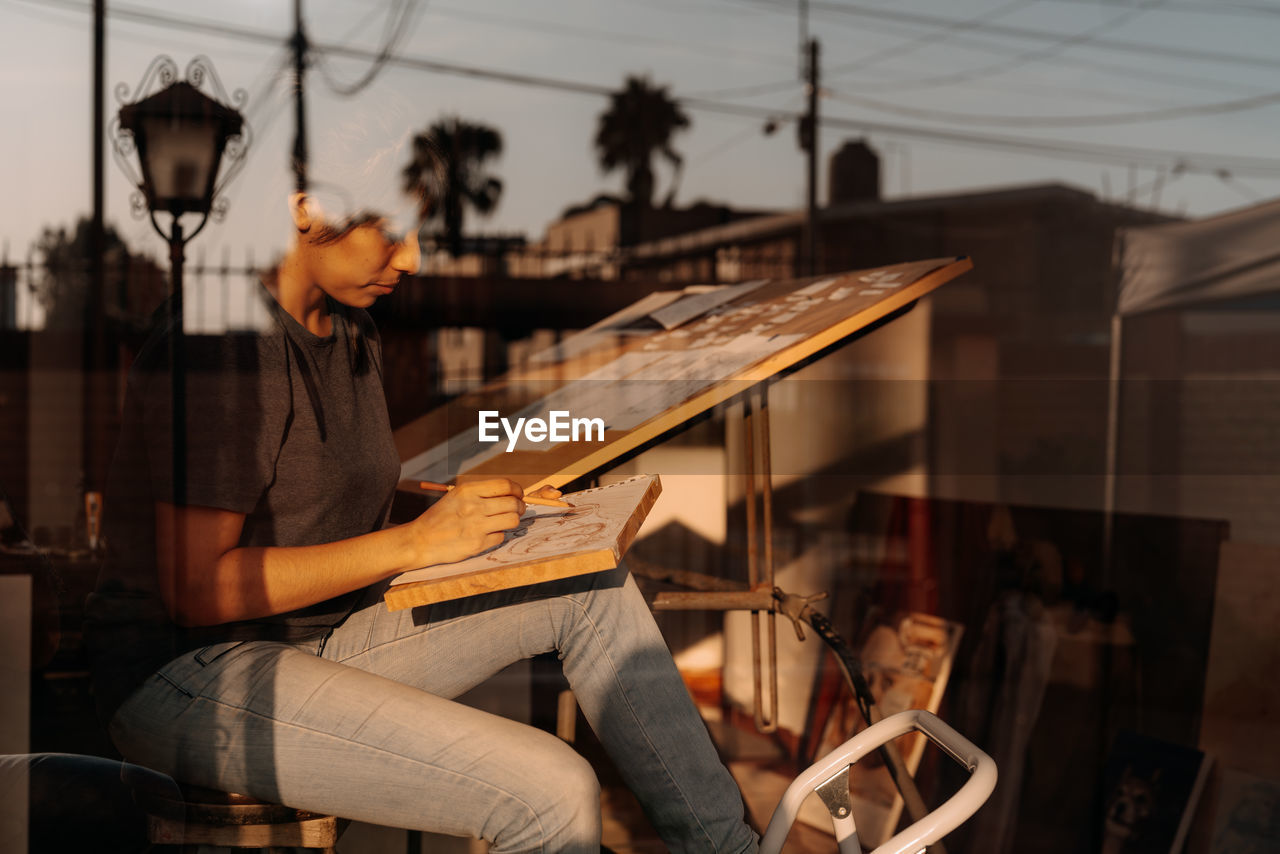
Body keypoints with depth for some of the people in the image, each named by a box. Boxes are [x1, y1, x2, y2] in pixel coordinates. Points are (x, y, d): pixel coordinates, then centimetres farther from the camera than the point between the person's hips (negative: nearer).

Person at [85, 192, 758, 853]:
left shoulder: (351, 333, 9)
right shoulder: (223, 348, -21)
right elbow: (195, 586, -23)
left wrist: (473, 516, -1)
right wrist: (414, 542, -22)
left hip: (320, 640, 9)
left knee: (593, 589, -3)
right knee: (551, 791, -22)